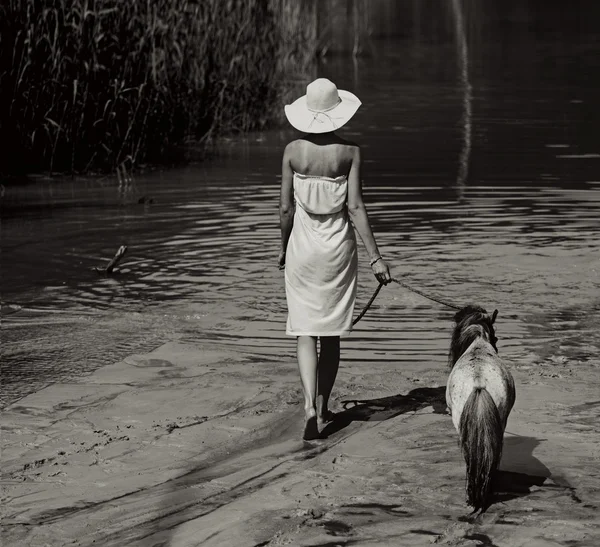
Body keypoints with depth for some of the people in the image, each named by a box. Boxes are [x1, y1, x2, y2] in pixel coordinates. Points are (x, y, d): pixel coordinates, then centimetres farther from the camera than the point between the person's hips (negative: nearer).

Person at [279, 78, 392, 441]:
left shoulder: (294, 151, -6)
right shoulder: (349, 152, -9)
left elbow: (286, 207, -2)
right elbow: (355, 207, -12)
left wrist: (284, 248, 15)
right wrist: (375, 257, -8)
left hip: (303, 247, 0)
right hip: (338, 248, 0)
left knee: (306, 332, 3)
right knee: (332, 333, 14)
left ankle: (310, 405, -16)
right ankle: (323, 406, 23)